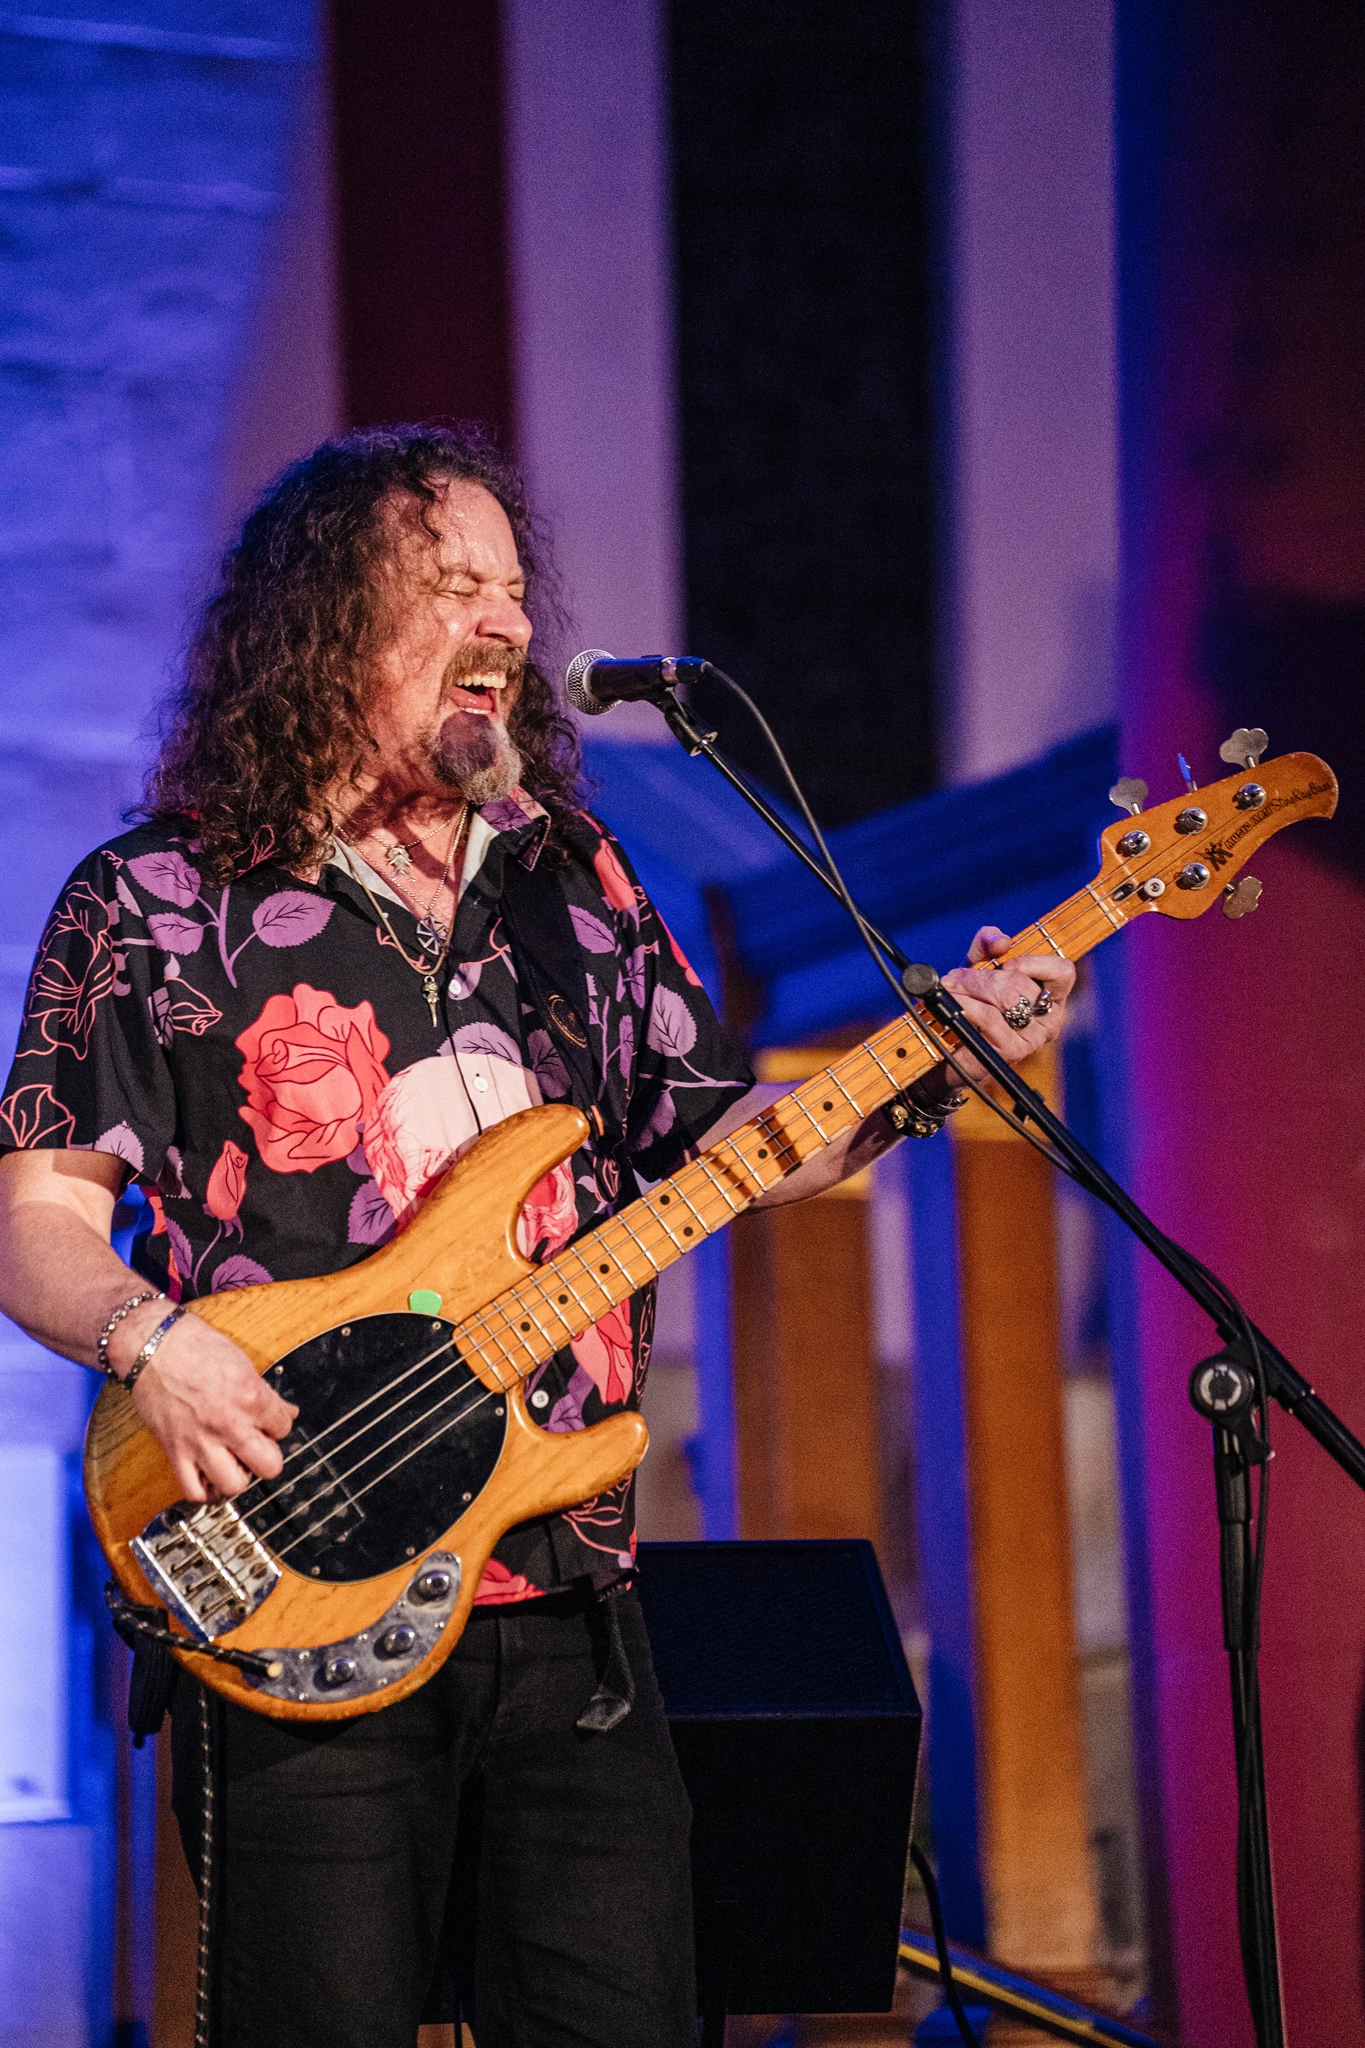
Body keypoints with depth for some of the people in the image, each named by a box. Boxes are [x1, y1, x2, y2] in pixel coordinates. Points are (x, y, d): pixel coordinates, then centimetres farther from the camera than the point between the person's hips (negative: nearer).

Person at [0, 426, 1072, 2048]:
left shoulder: (574, 879, 14)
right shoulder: (154, 904, 1)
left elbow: (713, 1143, 15)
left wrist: (922, 1067, 0)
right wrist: (152, 1342, -20)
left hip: (568, 1600, 4)